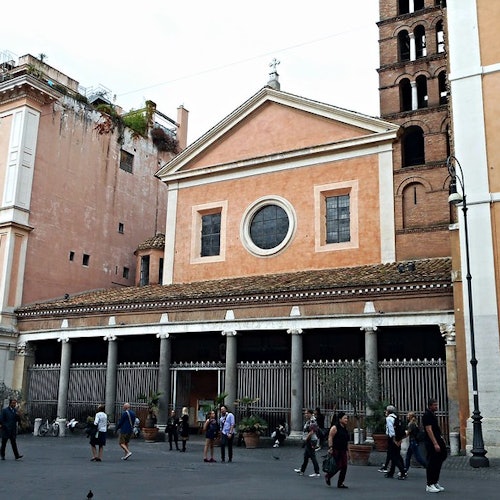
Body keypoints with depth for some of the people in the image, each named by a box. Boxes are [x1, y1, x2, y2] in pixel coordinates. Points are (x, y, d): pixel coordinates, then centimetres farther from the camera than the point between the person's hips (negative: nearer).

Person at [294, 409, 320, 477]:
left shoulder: (312, 421, -18)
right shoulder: (308, 421, 13)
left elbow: (312, 432, -24)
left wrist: (306, 439, -18)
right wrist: (305, 439, 16)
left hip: (311, 441, -10)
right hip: (308, 441, 10)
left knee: (312, 457, -6)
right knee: (306, 456, 18)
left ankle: (317, 473, -1)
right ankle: (302, 470, 28)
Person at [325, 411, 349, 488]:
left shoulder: (345, 429, 15)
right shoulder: (335, 428, -9)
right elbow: (330, 438, -13)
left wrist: (347, 451, 20)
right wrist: (330, 447, -21)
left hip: (343, 450, 8)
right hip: (335, 450, -7)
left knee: (344, 467, 1)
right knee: (337, 466, -7)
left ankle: (340, 483, 10)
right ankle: (327, 476, 18)